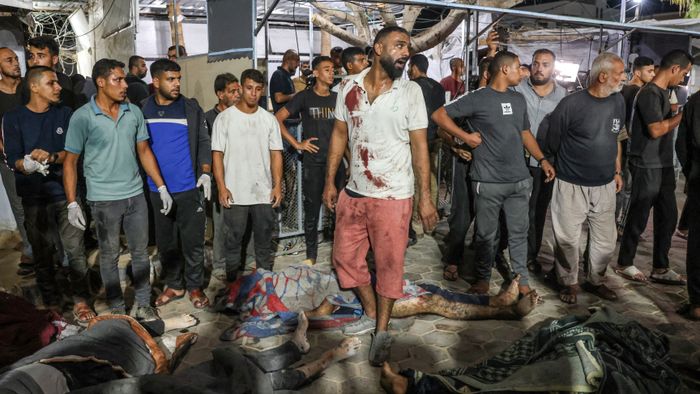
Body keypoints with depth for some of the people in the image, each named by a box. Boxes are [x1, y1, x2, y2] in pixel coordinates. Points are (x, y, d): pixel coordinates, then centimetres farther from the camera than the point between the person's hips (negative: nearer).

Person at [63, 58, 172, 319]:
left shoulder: (134, 112, 2)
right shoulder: (82, 117, -9)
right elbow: (70, 161, -5)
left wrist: (162, 187, 5)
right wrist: (72, 203, -9)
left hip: (135, 194, 4)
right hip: (104, 199, -3)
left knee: (140, 252, 11)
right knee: (109, 256, 10)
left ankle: (144, 304, 25)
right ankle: (117, 308, 26)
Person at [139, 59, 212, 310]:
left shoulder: (191, 108, 1)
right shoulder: (142, 110, 3)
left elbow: (203, 141, 2)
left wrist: (205, 172, -11)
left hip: (189, 188, -2)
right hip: (157, 191, 2)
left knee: (193, 241, 5)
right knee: (166, 241, 12)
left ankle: (195, 286, 21)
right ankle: (174, 285, 28)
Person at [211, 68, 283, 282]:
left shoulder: (269, 119, 6)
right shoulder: (225, 118, -1)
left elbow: (276, 154, 5)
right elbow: (217, 154, -3)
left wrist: (277, 185, -4)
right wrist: (221, 187, -10)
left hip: (264, 192, 2)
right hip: (234, 193, -2)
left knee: (264, 240, 12)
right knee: (233, 240, 10)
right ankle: (232, 281, 26)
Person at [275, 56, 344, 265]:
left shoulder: (337, 98, 10)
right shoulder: (305, 97, -1)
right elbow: (277, 119, -4)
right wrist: (297, 144, -7)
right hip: (313, 162, -3)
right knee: (312, 209, 6)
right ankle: (311, 254, 20)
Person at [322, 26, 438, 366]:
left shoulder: (410, 91, -6)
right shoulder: (349, 87, 1)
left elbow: (419, 146, -5)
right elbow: (339, 136, 8)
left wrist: (425, 197, -9)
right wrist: (330, 182, 6)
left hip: (392, 196, -4)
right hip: (353, 192, 4)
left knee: (389, 264, 5)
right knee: (344, 258, 14)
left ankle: (383, 330, 26)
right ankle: (371, 314, 37)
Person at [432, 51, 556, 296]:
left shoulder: (519, 99, 14)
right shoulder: (478, 99, -5)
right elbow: (439, 114, -6)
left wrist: (542, 160, 12)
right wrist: (465, 137, -11)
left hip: (519, 180, 5)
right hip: (488, 182, -5)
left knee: (519, 232, 12)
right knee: (486, 234, 7)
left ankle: (521, 279, 26)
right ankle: (483, 278, 25)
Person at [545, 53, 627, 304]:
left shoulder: (618, 101, 5)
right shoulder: (571, 104, -15)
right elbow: (551, 144, -5)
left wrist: (618, 171, 18)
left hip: (605, 186, 5)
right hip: (572, 186, -5)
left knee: (606, 240, 13)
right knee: (568, 239, 5)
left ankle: (596, 281, 34)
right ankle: (569, 283, 26)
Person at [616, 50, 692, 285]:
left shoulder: (662, 92, 14)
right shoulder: (650, 93, -15)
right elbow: (656, 130, -21)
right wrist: (683, 115, -12)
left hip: (663, 166, 9)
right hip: (647, 167, -9)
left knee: (667, 217, 12)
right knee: (638, 218, 2)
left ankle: (660, 268, 22)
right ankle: (624, 264, 18)